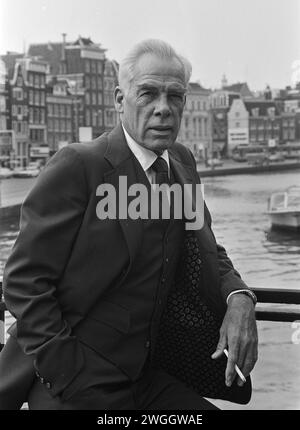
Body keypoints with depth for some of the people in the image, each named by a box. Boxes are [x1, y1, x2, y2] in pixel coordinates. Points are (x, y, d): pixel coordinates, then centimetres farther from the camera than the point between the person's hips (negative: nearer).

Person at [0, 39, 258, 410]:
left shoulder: (182, 164, 7)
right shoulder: (76, 166, -15)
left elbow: (208, 253, 12)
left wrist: (238, 297, -10)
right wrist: (70, 379, -19)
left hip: (142, 378, 7)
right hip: (70, 389, -6)